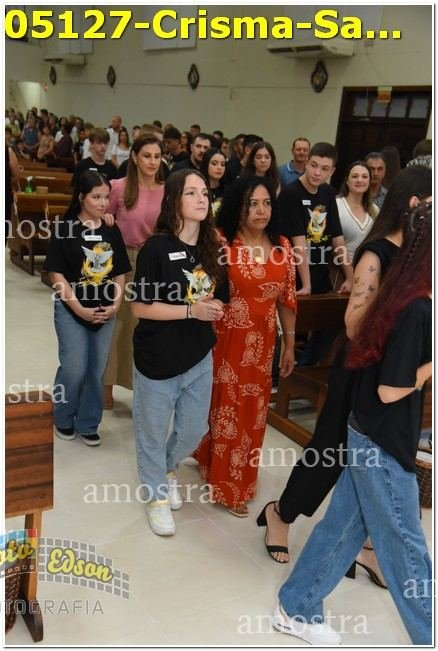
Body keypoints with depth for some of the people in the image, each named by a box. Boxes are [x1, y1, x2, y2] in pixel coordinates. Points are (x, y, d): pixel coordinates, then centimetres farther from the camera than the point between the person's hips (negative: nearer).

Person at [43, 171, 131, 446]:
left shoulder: (112, 231, 5)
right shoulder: (64, 230, -7)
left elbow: (119, 273, 10)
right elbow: (56, 274, -9)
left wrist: (115, 305, -4)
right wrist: (79, 309, -14)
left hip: (105, 312, 4)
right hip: (71, 311, -4)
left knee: (97, 371, 8)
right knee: (74, 369, -4)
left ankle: (87, 424, 25)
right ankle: (63, 419, 22)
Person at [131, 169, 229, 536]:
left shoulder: (212, 248, 3)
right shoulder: (157, 248, -15)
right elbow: (140, 307, -17)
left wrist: (216, 309, -4)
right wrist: (191, 310, -22)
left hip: (199, 357, 6)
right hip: (158, 359, -5)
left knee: (194, 429, 18)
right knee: (153, 431, 12)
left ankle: (168, 468, 50)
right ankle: (156, 497, 34)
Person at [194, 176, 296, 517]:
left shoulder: (282, 246, 1)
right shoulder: (220, 242, -11)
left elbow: (287, 300, 7)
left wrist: (290, 344, 10)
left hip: (261, 344, 4)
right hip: (224, 340, -4)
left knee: (252, 410, 14)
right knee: (224, 406, 8)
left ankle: (235, 475, 38)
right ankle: (225, 482, 27)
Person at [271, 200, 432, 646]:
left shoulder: (405, 298, 3)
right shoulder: (419, 311, -25)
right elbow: (390, 390, -23)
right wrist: (430, 366, -12)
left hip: (366, 436, 9)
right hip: (384, 444, -9)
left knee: (343, 526, 19)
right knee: (404, 545, 8)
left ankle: (296, 609, 33)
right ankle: (427, 636, 27)